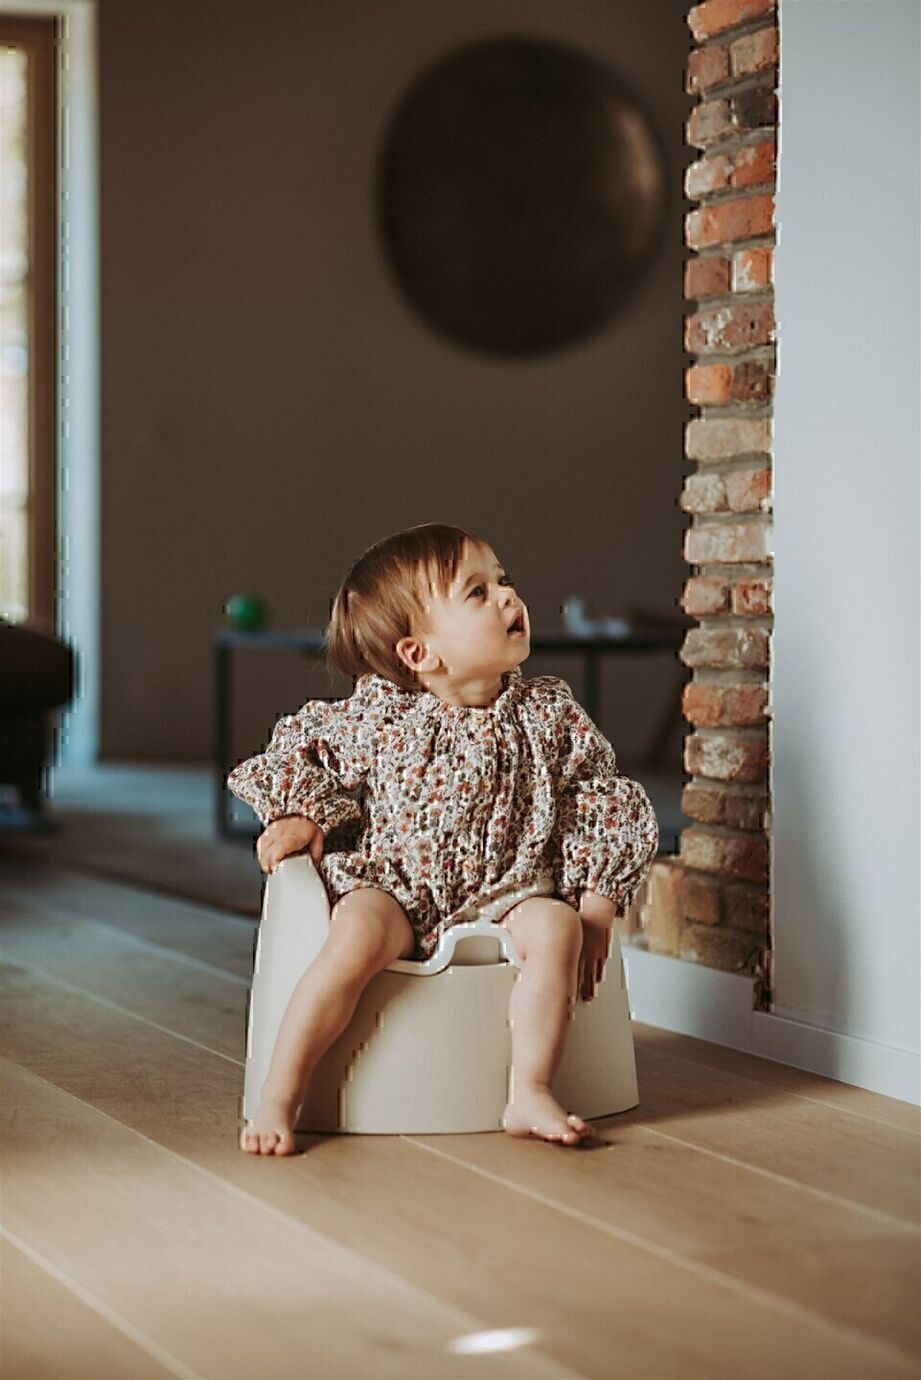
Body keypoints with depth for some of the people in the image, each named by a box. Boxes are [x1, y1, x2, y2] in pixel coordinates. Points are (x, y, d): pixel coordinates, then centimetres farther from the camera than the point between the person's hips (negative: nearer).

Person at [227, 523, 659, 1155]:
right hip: (392, 889, -2)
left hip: (506, 896, 2)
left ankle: (531, 1092, -24)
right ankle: (280, 1098, -28)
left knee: (555, 926, -28)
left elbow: (603, 805, 3)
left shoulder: (549, 714, -1)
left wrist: (596, 907, -6)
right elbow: (299, 750, 12)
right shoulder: (375, 718, -4)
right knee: (358, 933, -32)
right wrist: (298, 815, -5)